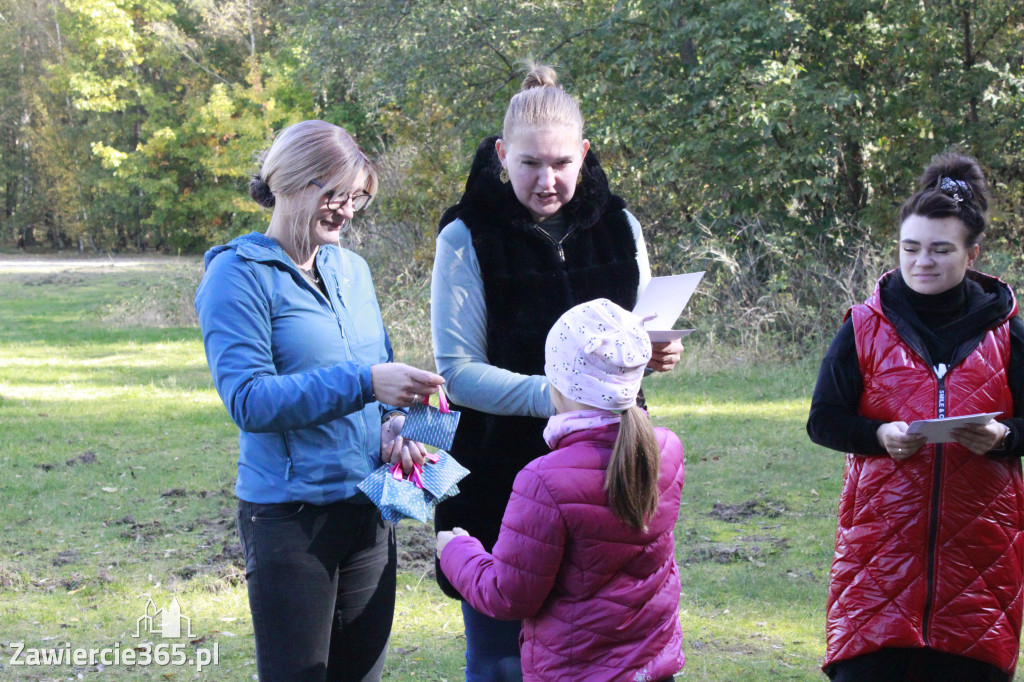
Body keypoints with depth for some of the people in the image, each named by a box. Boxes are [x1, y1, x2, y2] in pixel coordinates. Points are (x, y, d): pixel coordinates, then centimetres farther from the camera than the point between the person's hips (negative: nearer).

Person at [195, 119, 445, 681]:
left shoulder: (352, 269, 11)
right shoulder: (239, 275, -9)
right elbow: (248, 399, -19)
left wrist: (392, 423, -3)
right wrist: (364, 382, -27)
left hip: (368, 509, 6)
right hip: (290, 517, -6)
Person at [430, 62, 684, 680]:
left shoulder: (618, 228, 6)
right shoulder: (469, 240, -7)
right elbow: (458, 371, -10)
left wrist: (657, 352, -8)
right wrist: (549, 395, -25)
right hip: (502, 476, -3)